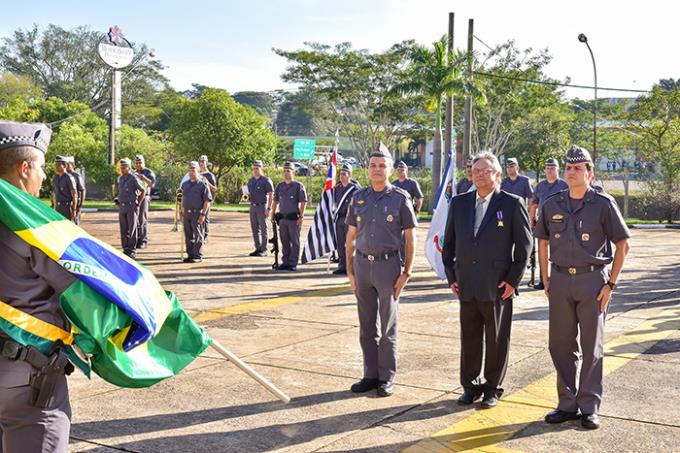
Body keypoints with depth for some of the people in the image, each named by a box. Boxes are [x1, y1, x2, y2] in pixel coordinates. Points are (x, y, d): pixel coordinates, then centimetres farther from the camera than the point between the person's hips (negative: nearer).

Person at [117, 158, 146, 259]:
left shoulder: (134, 178, -9)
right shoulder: (120, 178, 12)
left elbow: (143, 190, -5)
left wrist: (138, 204, -6)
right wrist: (119, 202, 15)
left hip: (132, 207, -7)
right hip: (121, 206, 7)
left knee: (132, 230, -3)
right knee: (123, 229, 8)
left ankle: (132, 251, 2)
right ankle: (125, 249, 16)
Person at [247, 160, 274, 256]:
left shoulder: (266, 180, -6)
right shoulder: (250, 181, 14)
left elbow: (271, 195, -9)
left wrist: (269, 208, -15)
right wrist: (247, 197, 0)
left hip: (262, 206, -7)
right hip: (253, 206, 7)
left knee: (263, 229, -4)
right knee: (255, 229, 9)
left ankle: (264, 250, -1)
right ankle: (258, 248, 16)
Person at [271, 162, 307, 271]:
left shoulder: (298, 186, -5)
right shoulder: (280, 186, 12)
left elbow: (303, 202, -8)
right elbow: (275, 201, 19)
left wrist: (301, 217, -13)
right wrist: (273, 214, 12)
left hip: (294, 218, -5)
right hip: (282, 217, 5)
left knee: (295, 241, 0)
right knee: (284, 241, 11)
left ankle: (293, 264, 4)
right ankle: (285, 262, 18)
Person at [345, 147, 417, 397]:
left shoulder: (400, 198, -4)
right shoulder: (358, 197, 7)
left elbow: (410, 238, -3)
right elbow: (350, 237, 11)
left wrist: (406, 273, -8)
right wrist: (350, 271, 7)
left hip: (388, 266, -4)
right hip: (362, 264, 4)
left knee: (388, 327, 6)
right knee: (367, 326, 10)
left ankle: (387, 377, 16)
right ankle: (370, 375, 21)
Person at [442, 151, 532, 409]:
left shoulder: (512, 204, -3)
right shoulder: (459, 203, 8)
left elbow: (524, 245, -2)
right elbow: (449, 242, 13)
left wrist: (513, 280, -6)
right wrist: (451, 276, 6)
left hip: (498, 286, -3)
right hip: (466, 286, 3)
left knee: (497, 340, 7)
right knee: (469, 338, 11)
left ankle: (493, 388, 21)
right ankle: (470, 386, 24)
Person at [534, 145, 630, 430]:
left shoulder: (603, 204, -5)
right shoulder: (552, 205, 5)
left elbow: (622, 245, -2)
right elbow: (542, 243, 14)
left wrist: (611, 284, -6)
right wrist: (546, 281, 7)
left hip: (592, 279, -3)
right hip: (560, 279, 4)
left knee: (591, 347, 6)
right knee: (560, 344, 8)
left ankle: (589, 406, 16)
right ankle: (567, 403, 22)